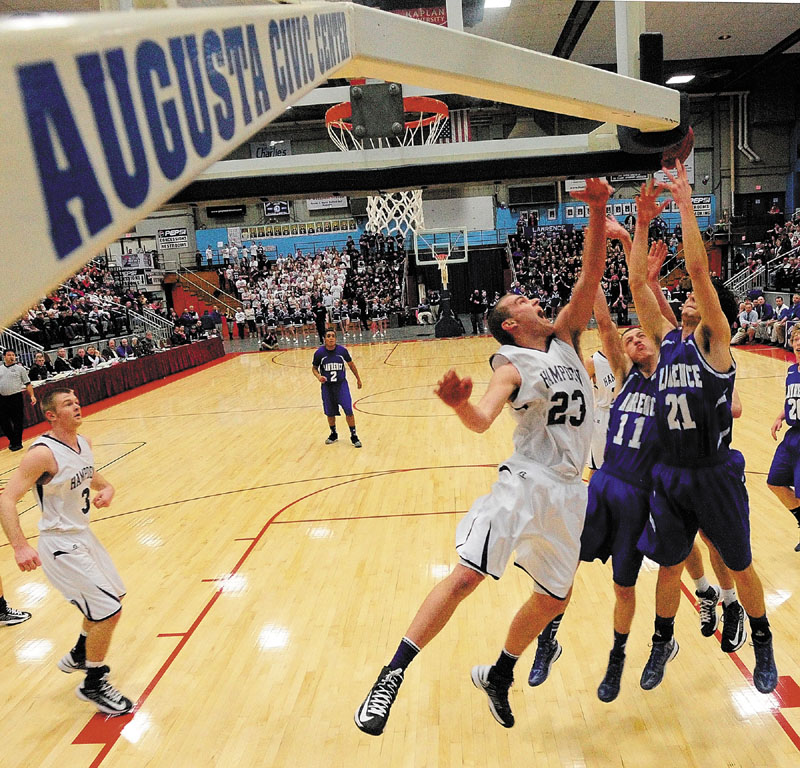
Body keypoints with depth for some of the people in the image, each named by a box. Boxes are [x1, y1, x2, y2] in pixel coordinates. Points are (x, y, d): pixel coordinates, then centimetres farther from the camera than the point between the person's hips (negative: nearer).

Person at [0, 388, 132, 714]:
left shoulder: (83, 443, 1)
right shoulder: (43, 453, -24)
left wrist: (105, 487, -1)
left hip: (83, 535, 9)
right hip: (61, 545, -9)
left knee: (112, 596, 23)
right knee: (108, 612, -6)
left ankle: (79, 656, 46)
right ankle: (93, 685, 16)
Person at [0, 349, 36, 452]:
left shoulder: (20, 368, 2)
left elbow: (28, 384, 0)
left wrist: (32, 396, -10)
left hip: (16, 398, -4)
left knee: (17, 421, 0)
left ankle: (17, 443, 12)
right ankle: (12, 440, 27)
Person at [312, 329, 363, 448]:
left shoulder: (342, 350, -9)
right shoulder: (319, 353, -10)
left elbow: (351, 364, 7)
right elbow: (314, 368, 5)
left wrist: (358, 379, 14)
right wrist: (318, 376, -17)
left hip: (341, 384, -1)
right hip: (327, 386, 1)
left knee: (348, 410, -9)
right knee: (330, 413, 11)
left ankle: (354, 436, 5)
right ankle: (333, 435, 34)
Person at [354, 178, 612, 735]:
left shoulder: (565, 337, 9)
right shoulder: (512, 367, -7)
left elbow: (592, 275, -3)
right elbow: (482, 421, -25)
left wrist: (597, 211, -15)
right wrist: (460, 404, -48)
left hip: (568, 491, 6)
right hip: (526, 481, -6)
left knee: (555, 598, 15)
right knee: (467, 574, -18)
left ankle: (498, 676, 36)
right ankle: (392, 675, -8)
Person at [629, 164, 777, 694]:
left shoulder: (716, 343, -10)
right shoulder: (668, 339, 4)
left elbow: (699, 268, -21)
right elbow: (638, 284, -1)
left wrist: (686, 205, -18)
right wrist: (643, 222, -5)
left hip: (715, 475, -4)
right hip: (669, 474, 4)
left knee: (740, 567, 14)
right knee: (669, 567, 16)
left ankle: (764, 646, 39)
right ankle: (664, 643, 38)